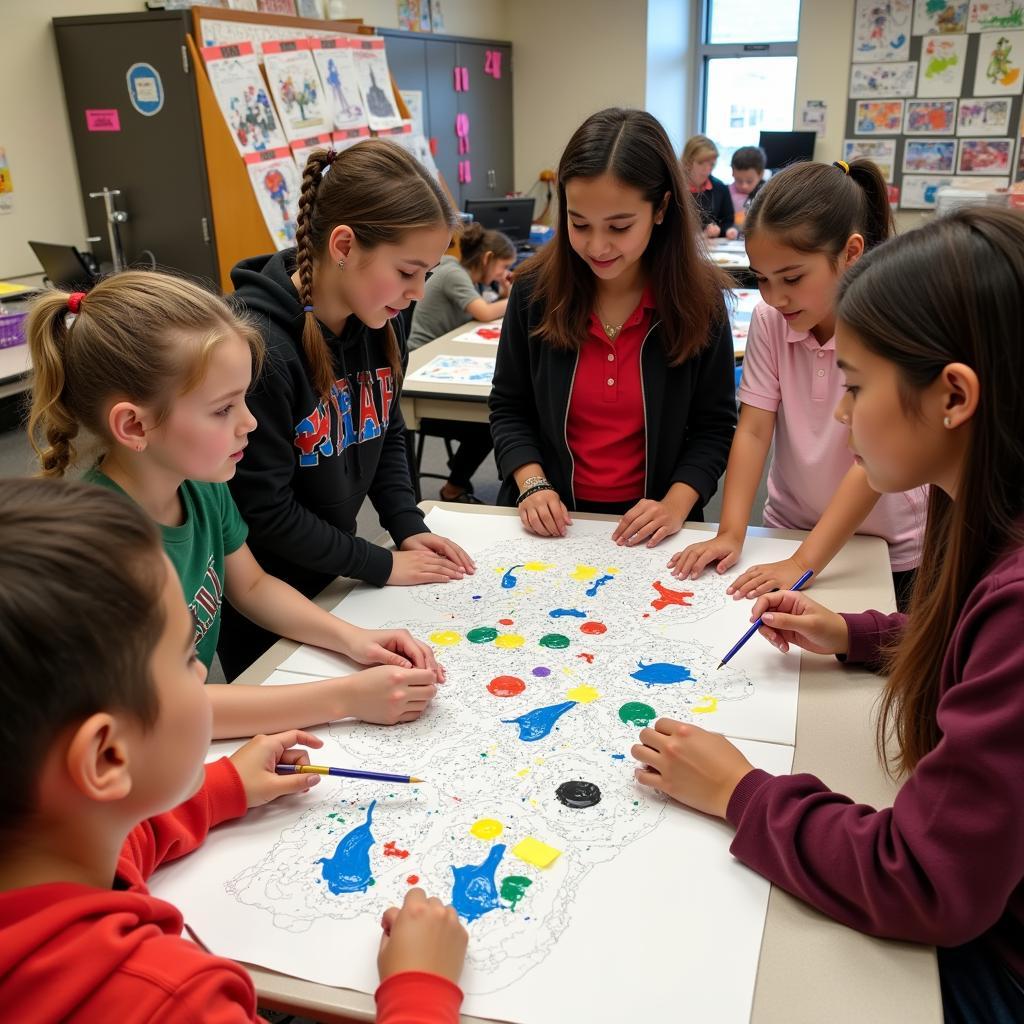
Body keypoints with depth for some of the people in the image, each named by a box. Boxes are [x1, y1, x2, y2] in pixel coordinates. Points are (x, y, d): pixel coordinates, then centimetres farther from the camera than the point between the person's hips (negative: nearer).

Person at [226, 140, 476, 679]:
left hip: (329, 579, 6)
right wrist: (381, 565, -17)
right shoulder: (258, 348, -30)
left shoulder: (380, 323, -7)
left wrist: (408, 527, -4)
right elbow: (265, 509, -25)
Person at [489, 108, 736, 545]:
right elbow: (509, 409, 6)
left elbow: (714, 425, 1)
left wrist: (675, 506, -13)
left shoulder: (698, 298, -6)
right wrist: (533, 485, -9)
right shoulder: (535, 290, -3)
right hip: (550, 522, 0)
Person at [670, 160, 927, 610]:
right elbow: (754, 430, -12)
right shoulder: (768, 320, -9)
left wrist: (802, 563, -32)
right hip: (790, 531, 3)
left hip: (888, 552, -3)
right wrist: (731, 533, -23)